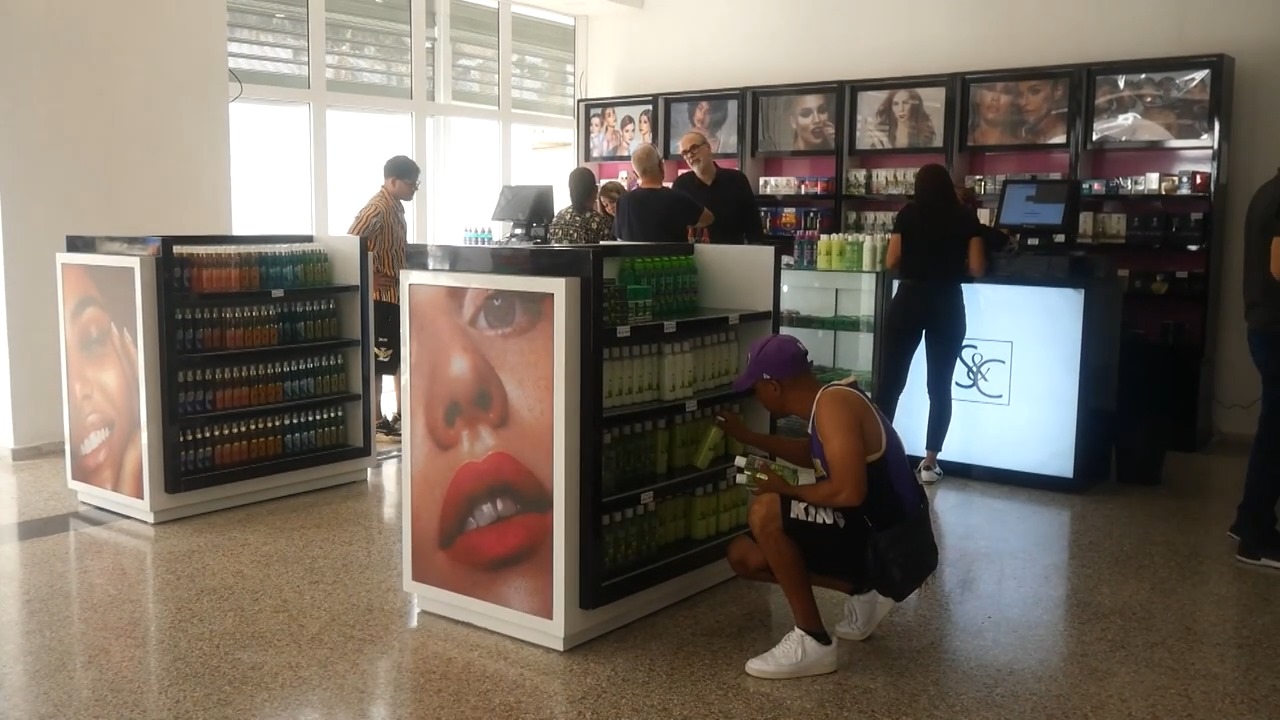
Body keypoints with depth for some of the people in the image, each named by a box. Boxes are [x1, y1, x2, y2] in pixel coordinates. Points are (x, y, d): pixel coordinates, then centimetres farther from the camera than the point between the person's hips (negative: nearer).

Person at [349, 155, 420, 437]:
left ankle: (401, 413, 25)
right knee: (379, 359, 0)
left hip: (399, 293, 9)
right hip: (382, 296, -9)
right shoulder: (377, 209, -18)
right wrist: (370, 277, -20)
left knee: (403, 355, 15)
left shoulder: (397, 206, 11)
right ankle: (376, 420, 9)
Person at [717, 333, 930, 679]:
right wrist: (747, 436, 28)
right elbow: (815, 454, 29)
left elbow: (849, 492, -31)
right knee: (744, 556, 8)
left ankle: (812, 642, -13)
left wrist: (784, 489, -14)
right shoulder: (828, 400, 7)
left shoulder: (833, 403, -22)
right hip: (874, 534, 10)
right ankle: (864, 593, 16)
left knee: (765, 513, -25)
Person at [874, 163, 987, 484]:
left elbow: (891, 262, 1)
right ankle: (930, 463, 7)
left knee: (891, 379, 6)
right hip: (948, 305, 0)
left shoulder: (908, 214, 1)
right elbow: (977, 269, -3)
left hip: (908, 301, 0)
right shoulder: (966, 218, 1)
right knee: (940, 385, 6)